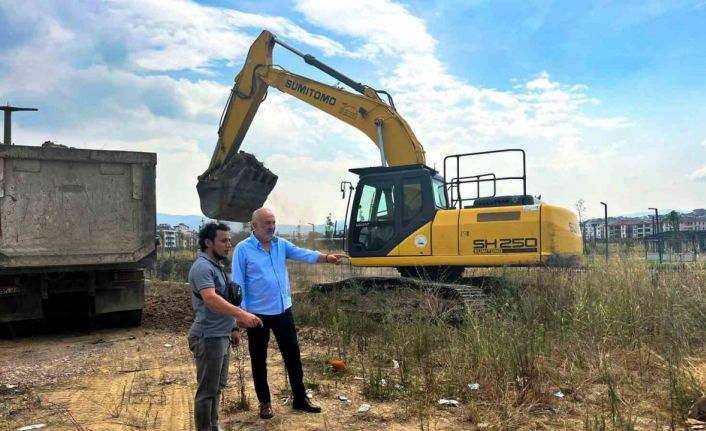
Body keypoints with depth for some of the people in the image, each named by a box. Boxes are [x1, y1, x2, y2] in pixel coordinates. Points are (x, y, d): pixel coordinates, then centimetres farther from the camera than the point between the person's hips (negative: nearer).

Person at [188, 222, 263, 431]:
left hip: (221, 336, 10)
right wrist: (241, 314, -43)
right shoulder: (203, 267, -19)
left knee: (217, 386, 19)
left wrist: (233, 327, 21)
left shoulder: (218, 266, 13)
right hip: (208, 338, -10)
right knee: (207, 390, 0)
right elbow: (210, 299, -35)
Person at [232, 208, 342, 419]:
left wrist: (325, 257, -28)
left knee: (292, 353, 10)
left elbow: (303, 254, -11)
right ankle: (265, 402, 25)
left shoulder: (281, 244, 4)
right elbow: (238, 283, -9)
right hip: (258, 313, -4)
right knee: (259, 359, 9)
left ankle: (300, 398, 24)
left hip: (283, 310, 4)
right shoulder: (243, 249, -9)